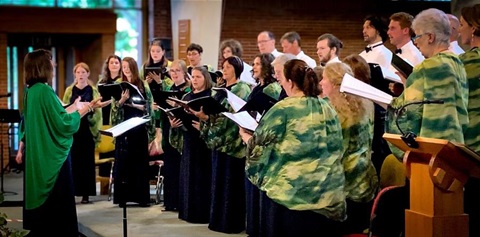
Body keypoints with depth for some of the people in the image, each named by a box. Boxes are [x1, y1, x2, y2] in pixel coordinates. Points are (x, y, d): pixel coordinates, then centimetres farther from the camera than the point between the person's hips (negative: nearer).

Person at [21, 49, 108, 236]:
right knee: (59, 205, -1)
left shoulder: (30, 92, 8)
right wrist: (85, 109, -6)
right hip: (52, 158, -9)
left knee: (41, 200, 15)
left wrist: (74, 108, 18)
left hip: (37, 157, 9)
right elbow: (63, 124, -19)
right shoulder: (45, 91, -18)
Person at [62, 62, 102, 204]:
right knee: (73, 160, -2)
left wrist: (89, 108, -15)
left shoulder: (93, 91, 6)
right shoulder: (69, 90, 10)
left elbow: (98, 110, 1)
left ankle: (86, 193, 5)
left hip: (88, 128, -1)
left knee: (87, 160, 0)